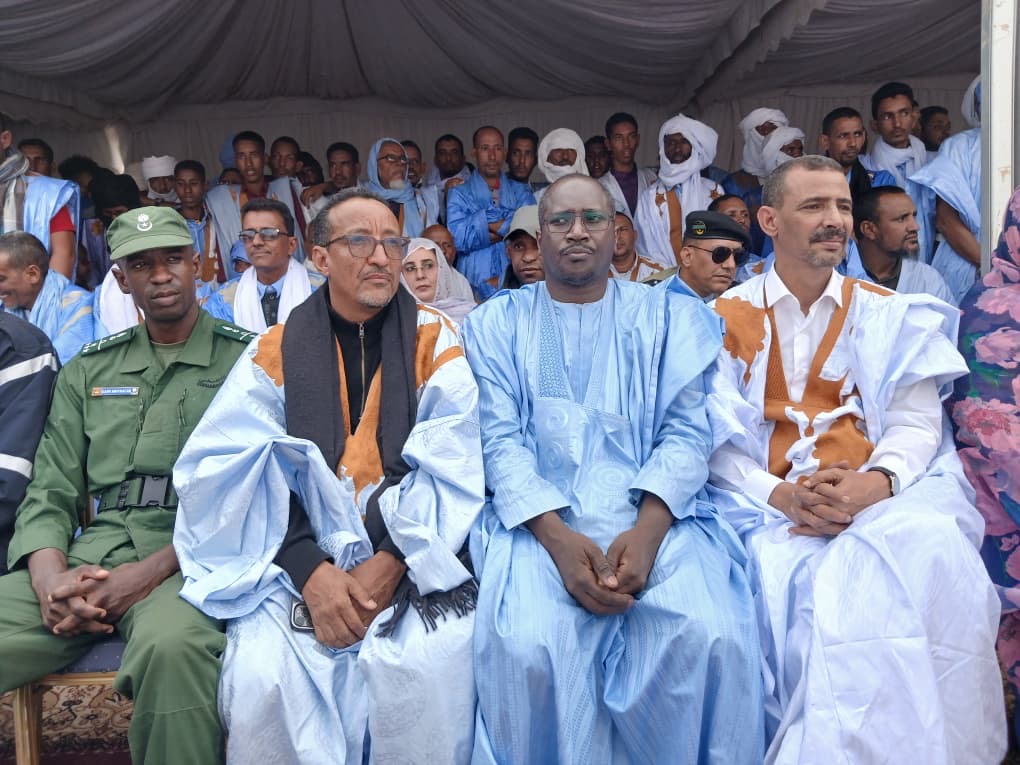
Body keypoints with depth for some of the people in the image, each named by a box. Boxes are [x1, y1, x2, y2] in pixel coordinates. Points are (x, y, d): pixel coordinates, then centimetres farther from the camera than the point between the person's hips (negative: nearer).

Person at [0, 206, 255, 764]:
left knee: (172, 644, -37)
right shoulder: (88, 371, 19)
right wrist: (51, 579, -7)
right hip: (91, 557, 4)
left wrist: (149, 572, -16)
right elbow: (50, 494, 14)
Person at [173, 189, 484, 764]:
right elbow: (241, 473, -3)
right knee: (261, 676, -24)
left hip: (416, 560, 0)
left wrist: (388, 565, -16)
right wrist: (311, 571, -17)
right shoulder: (276, 352, 7)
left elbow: (451, 468, -5)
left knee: (435, 668, -27)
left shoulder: (437, 342, 4)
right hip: (301, 560, 1)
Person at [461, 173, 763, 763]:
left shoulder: (672, 316, 15)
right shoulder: (497, 323, 14)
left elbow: (687, 431, 3)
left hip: (655, 515, 1)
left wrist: (648, 529, -15)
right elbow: (500, 438, 2)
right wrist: (557, 537, -14)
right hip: (539, 519, 0)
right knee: (525, 646, -29)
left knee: (711, 638, -27)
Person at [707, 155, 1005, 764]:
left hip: (883, 494, 2)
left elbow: (916, 422, 4)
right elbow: (717, 440, 2)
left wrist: (877, 481, -18)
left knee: (931, 552, -32)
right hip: (769, 505, -1)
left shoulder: (887, 316, 15)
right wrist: (781, 495, -17)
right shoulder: (727, 319, 10)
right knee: (791, 577, -34)